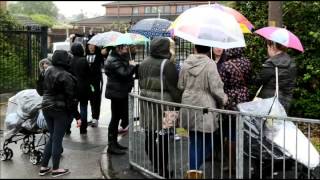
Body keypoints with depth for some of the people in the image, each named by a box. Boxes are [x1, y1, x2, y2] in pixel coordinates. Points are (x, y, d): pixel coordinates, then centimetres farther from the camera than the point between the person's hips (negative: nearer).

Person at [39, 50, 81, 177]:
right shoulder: (66, 76, -17)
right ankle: (55, 169, 12)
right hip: (61, 110, -7)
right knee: (57, 139, 2)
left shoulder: (48, 72, 5)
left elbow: (44, 89, 13)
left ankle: (44, 167, 21)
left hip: (46, 108, 7)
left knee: (52, 137, 18)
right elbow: (71, 97, -17)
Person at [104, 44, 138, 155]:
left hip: (120, 92, 10)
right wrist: (132, 66, -12)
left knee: (116, 117, 15)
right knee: (115, 118, -5)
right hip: (117, 93, -10)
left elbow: (126, 71, 19)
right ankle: (111, 146, 1)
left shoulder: (120, 58, 16)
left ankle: (114, 143, 25)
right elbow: (124, 74, -28)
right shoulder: (114, 61, -18)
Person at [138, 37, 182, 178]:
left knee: (149, 136, 11)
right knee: (163, 137, 1)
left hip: (147, 103, 6)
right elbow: (174, 87, -13)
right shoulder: (167, 64, -13)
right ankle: (163, 169, 8)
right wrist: (178, 103, -4)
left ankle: (155, 166, 20)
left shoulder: (144, 63, 7)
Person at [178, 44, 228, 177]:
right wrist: (223, 100, 4)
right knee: (205, 142, 9)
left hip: (188, 108, 5)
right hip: (205, 108, -5)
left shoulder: (186, 63, 3)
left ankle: (192, 170, 16)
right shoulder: (210, 64, -13)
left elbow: (180, 85, 9)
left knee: (194, 141, 14)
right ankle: (194, 169, 3)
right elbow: (216, 88, -14)